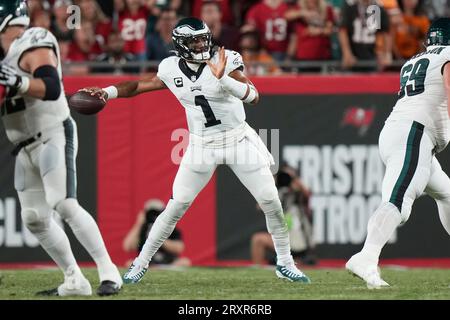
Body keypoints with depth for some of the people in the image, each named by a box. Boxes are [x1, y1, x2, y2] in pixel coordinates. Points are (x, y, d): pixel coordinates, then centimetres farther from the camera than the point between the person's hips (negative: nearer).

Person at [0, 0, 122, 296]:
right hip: (26, 147, 9)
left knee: (65, 205, -20)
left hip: (53, 136, -9)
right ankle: (75, 282, 9)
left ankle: (109, 273, -18)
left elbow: (52, 88, -27)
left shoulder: (34, 46, -13)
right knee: (34, 218, 4)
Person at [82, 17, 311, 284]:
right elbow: (139, 86, 9)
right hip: (202, 146, 1)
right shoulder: (172, 69, -6)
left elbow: (254, 96, -25)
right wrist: (106, 92, -6)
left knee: (271, 202, -1)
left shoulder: (225, 61, -16)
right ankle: (141, 262, 13)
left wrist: (223, 79, -39)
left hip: (238, 140, -1)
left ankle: (285, 264, 16)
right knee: (176, 207, -1)